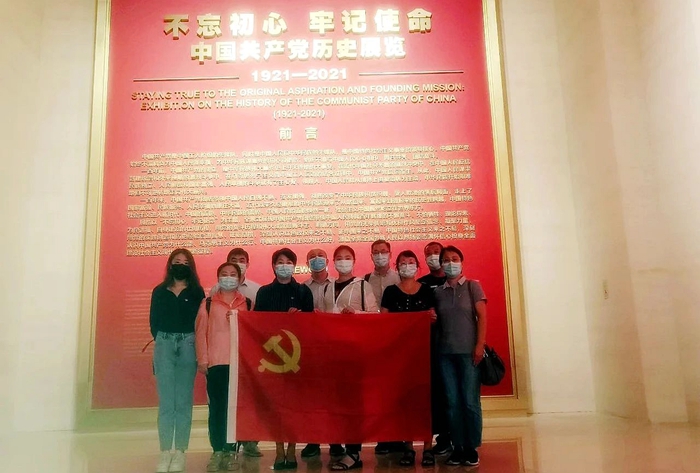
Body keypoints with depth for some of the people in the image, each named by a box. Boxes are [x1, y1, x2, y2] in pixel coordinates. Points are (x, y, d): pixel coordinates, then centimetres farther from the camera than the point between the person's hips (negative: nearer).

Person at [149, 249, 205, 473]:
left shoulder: (196, 292, 6)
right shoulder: (159, 291, 11)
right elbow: (154, 321, 10)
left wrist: (188, 341, -4)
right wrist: (162, 341, 5)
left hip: (188, 345, -1)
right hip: (164, 345, 1)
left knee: (183, 401, 1)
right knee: (166, 401, 1)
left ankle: (180, 452, 7)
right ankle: (165, 453, 5)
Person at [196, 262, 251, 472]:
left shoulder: (247, 303, 10)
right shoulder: (208, 303, 7)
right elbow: (200, 332, 3)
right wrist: (202, 360, -2)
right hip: (216, 362, 0)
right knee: (216, 407, 3)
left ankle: (231, 451, 10)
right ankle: (217, 451, 10)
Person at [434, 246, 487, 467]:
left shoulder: (473, 286, 4)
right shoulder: (438, 292, 12)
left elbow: (481, 316, -2)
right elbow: (437, 320, 13)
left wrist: (480, 345, -10)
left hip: (468, 351, -3)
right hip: (445, 353, 3)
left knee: (470, 401, -1)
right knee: (452, 402, 4)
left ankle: (471, 448, 9)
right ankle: (458, 447, 12)